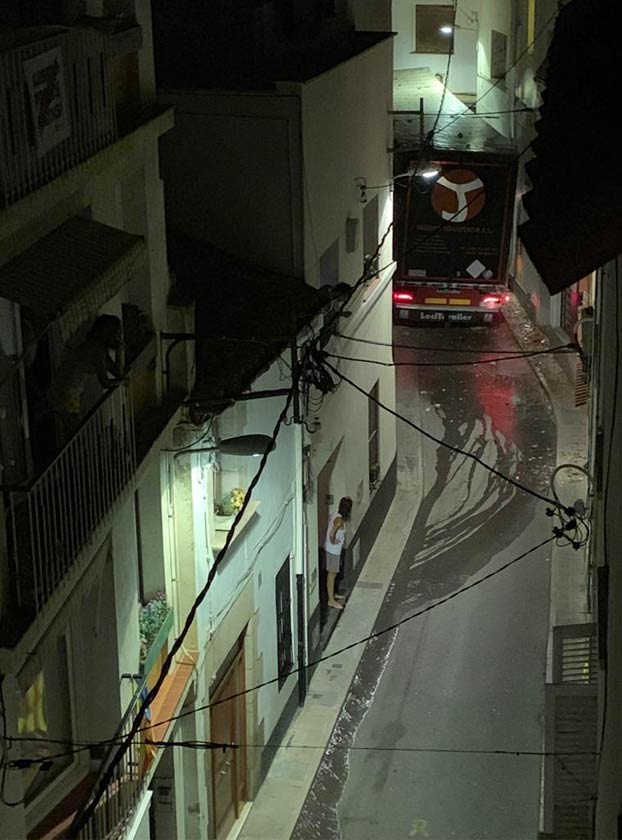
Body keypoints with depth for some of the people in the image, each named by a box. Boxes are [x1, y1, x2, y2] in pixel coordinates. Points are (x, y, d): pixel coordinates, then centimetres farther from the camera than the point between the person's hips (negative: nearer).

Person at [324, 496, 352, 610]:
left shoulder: (334, 515, -1)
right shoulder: (339, 520, -27)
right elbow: (331, 534, -36)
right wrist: (333, 542, -18)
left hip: (331, 549, 9)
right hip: (333, 550, -9)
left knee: (332, 573, 23)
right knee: (332, 574, 1)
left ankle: (332, 594, 38)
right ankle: (331, 600, 10)